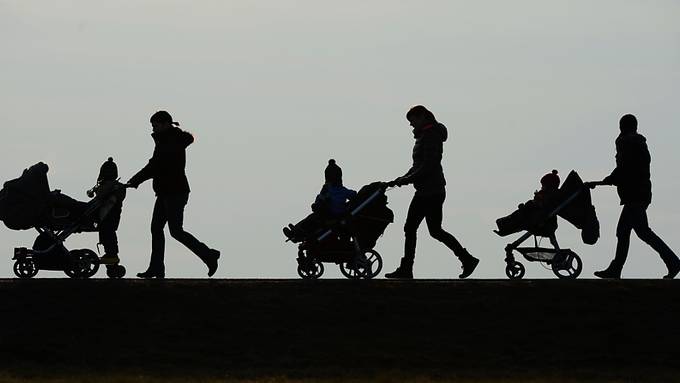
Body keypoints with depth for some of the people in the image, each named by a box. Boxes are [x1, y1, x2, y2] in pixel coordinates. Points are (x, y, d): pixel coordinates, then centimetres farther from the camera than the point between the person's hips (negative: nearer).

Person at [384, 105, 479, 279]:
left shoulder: (431, 136, -16)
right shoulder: (424, 136, 15)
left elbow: (428, 167, -23)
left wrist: (405, 180, -20)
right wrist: (403, 178, 9)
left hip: (432, 191, -11)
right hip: (423, 191, 11)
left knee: (435, 231, -6)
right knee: (410, 228, 8)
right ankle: (405, 270, 9)